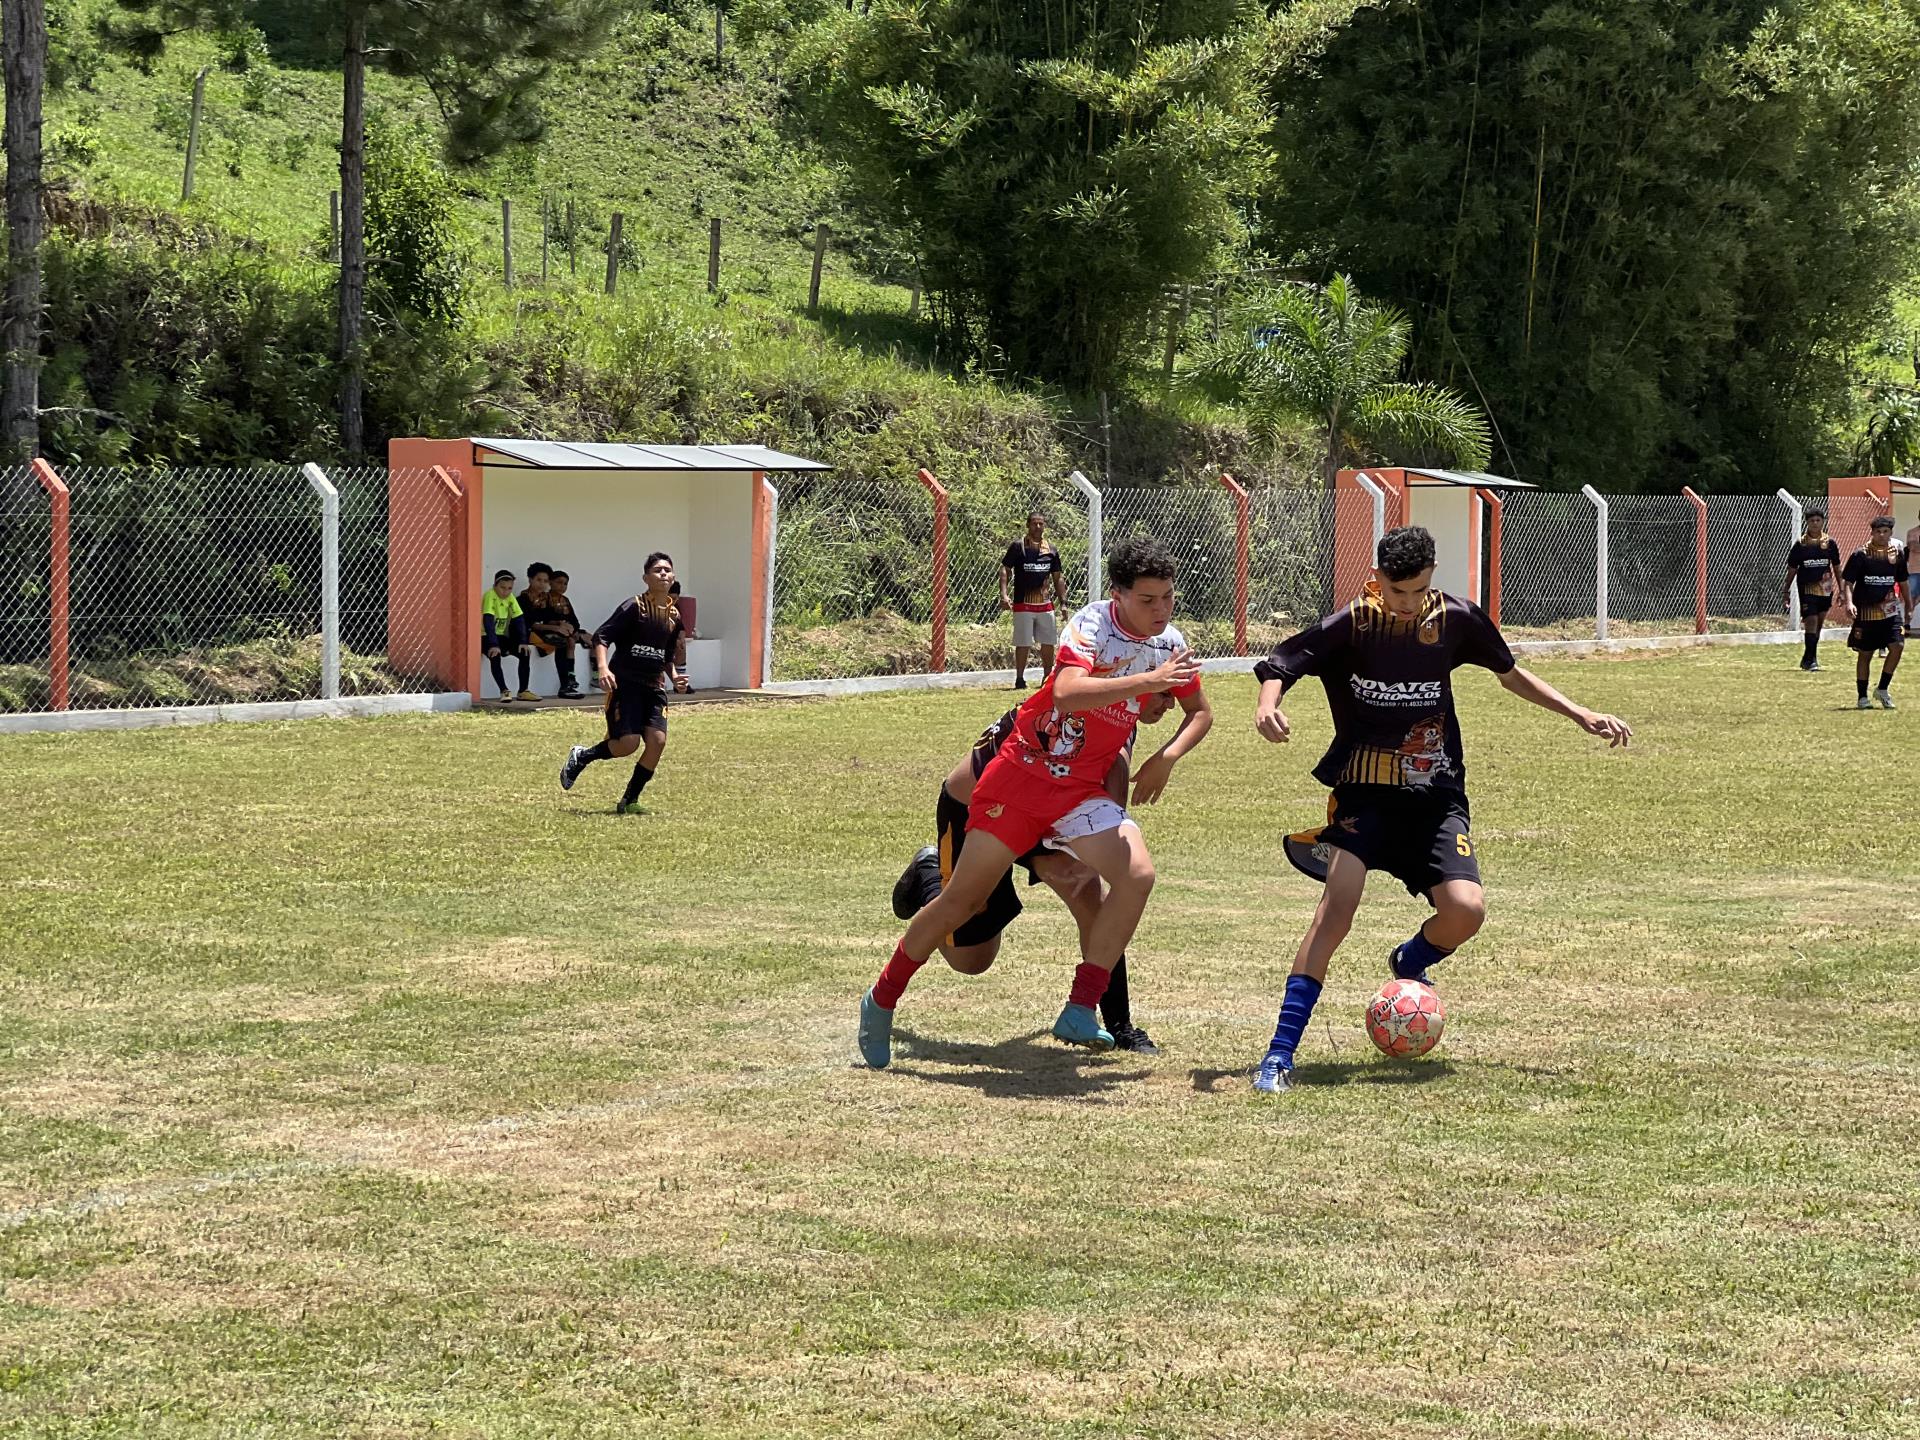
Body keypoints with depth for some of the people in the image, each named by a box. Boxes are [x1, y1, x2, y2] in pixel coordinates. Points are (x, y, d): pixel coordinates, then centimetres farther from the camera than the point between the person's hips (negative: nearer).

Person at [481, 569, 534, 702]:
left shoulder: (510, 598, -1)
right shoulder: (490, 596, -21)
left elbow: (519, 620, -3)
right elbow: (488, 621, -31)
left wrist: (523, 642, -16)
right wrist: (493, 645, -41)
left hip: (500, 636, 6)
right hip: (485, 637, -6)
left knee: (525, 652, -12)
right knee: (495, 656, -34)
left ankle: (523, 691, -6)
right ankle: (504, 691, -30)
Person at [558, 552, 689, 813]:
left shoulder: (674, 615, 12)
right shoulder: (633, 607, -9)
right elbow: (601, 637, -13)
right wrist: (603, 668, -28)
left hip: (653, 686, 6)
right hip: (624, 683, -6)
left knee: (657, 741, -11)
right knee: (628, 743, -16)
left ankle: (629, 801, 4)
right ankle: (581, 756, 14)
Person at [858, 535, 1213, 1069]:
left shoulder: (1170, 645, 1)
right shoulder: (1092, 626, -17)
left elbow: (1200, 712, 18)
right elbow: (1067, 693, -35)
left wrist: (1166, 757, -1)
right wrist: (1148, 681, -38)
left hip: (1083, 790, 5)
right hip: (1022, 773, -4)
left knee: (1138, 874, -21)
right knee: (965, 897, 0)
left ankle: (1079, 1012, -16)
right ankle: (882, 999, 19)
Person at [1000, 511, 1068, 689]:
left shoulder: (1051, 551, 9)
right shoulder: (1018, 547, -3)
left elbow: (1057, 578, 15)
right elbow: (1005, 570, -5)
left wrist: (1063, 602, 9)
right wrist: (1004, 594, -18)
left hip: (1045, 604, 4)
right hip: (1023, 604, -4)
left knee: (1048, 643, 6)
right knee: (1023, 643, -3)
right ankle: (1019, 679, 5)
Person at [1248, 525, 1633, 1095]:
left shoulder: (1456, 619, 0)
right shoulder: (1349, 625, -9)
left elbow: (1510, 674, 17)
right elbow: (1280, 665, -6)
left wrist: (1582, 715, 14)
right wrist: (1268, 705, -30)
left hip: (1436, 796, 3)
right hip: (1364, 791, -3)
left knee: (1466, 910, -18)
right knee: (1339, 900, -24)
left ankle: (1410, 962, 21)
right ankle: (1280, 1053, -20)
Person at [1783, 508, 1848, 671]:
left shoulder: (1830, 543, 3)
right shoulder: (1801, 544, -1)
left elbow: (1837, 568, 10)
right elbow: (1792, 569, 4)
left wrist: (1842, 592, 8)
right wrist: (1786, 591, 3)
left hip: (1826, 589, 3)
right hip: (1807, 589, -3)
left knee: (1818, 624, 11)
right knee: (1811, 621, -13)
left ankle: (1808, 658, 23)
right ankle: (1811, 659, -9)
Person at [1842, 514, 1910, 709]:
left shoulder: (1897, 554, 4)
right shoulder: (1860, 555, -7)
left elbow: (1902, 582, 17)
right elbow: (1848, 582, -7)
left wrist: (1907, 607, 20)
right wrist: (1849, 603, -23)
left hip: (1890, 610, 3)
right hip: (1866, 612, -2)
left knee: (1897, 645, -15)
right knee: (1864, 654, 5)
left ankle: (1883, 689, 1)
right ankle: (1862, 697, 17)